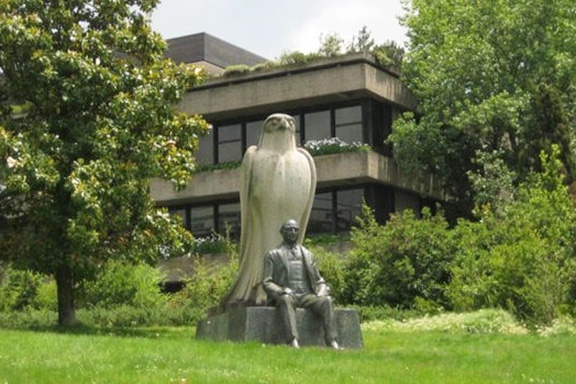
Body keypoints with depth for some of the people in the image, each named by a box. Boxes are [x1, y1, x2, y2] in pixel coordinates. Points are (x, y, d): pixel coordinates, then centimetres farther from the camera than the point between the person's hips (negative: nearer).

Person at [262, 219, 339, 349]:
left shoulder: (307, 254, 23)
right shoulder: (273, 255, 13)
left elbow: (319, 280, 23)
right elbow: (266, 283, 4)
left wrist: (322, 291, -1)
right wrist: (282, 291, -16)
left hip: (306, 296, 3)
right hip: (286, 295, -3)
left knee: (326, 300, -28)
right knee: (286, 299, -39)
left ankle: (332, 342, -38)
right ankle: (293, 341, -53)